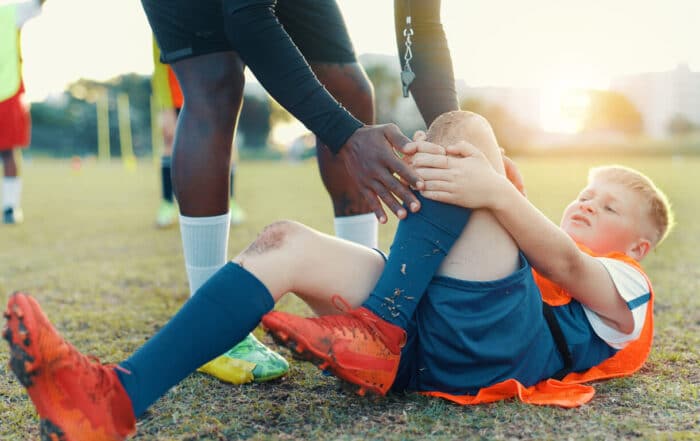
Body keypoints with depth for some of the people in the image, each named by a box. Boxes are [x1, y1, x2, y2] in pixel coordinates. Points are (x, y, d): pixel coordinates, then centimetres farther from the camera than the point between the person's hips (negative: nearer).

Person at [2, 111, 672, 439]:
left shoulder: (623, 289, 20)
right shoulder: (539, 261, 39)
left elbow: (565, 261, -5)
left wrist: (494, 186, -20)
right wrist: (418, 182, 2)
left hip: (492, 342, -6)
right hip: (433, 353, 6)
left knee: (465, 128, -11)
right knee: (286, 243, -13)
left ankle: (384, 333, -21)